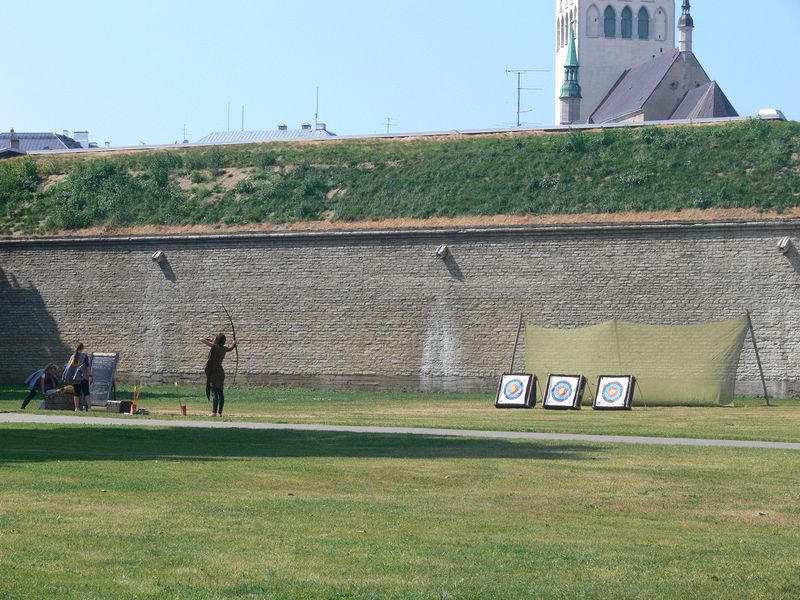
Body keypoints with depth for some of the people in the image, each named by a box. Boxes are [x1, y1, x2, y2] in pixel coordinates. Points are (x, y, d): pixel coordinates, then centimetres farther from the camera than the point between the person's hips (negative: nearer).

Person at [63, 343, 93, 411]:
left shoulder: (73, 356, 14)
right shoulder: (85, 355, 0)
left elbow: (68, 367, 17)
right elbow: (88, 366, -8)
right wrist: (90, 375, -7)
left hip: (74, 378, 4)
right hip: (83, 377, -4)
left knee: (76, 393, 7)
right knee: (86, 393, -5)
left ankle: (77, 408, 6)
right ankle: (89, 407, -13)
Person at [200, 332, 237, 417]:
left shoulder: (215, 346, -13)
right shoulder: (224, 349, 7)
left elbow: (201, 339, -13)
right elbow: (230, 348, 32)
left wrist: (208, 339, 8)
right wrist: (234, 343, 53)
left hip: (214, 372, -7)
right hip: (220, 372, 7)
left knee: (215, 393, -10)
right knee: (220, 393, 7)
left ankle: (214, 412, -12)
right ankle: (220, 412, 10)